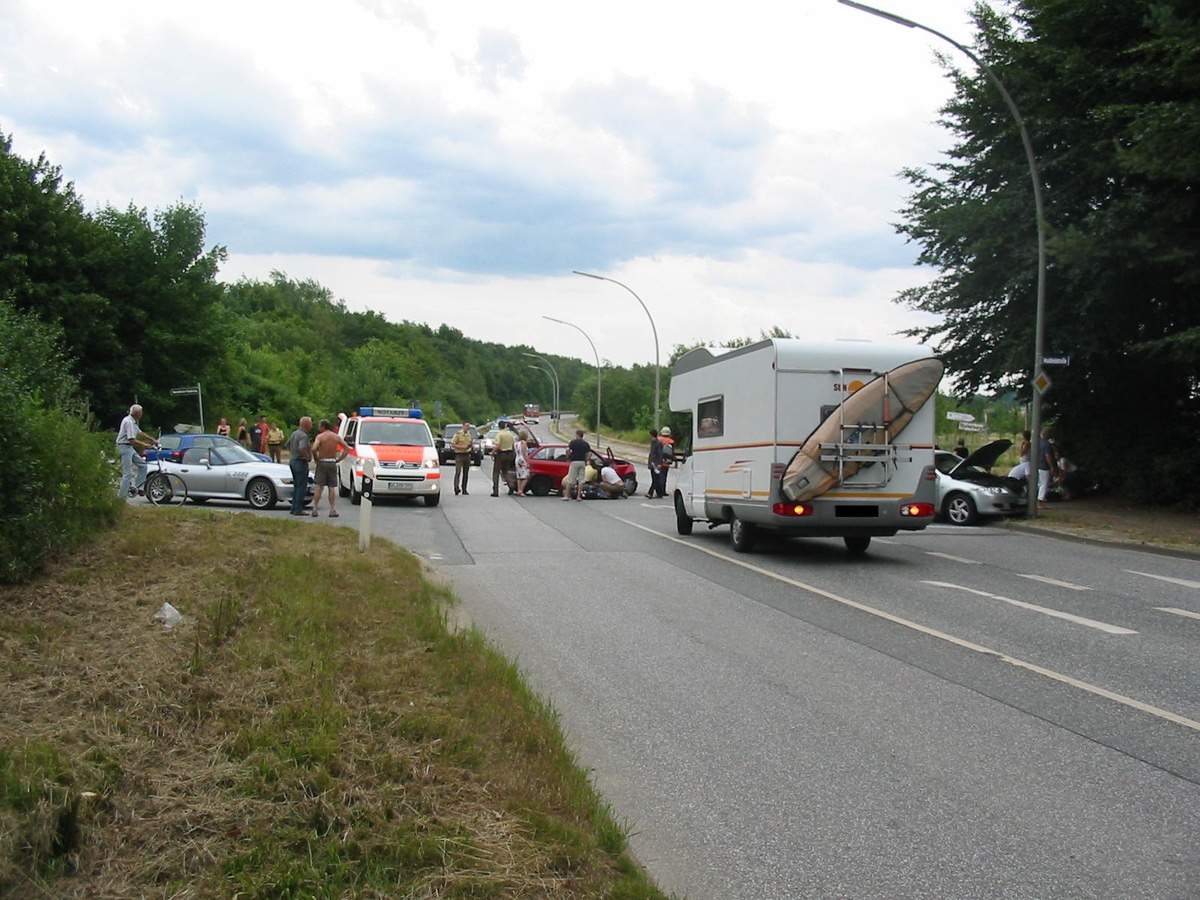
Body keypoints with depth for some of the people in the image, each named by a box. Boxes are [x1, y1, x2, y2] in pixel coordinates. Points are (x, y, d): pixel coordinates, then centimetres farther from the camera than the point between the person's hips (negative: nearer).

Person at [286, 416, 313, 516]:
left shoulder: (295, 433, 11)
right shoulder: (303, 436, -20)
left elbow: (288, 444, 24)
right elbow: (302, 448, -35)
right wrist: (307, 457, -21)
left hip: (293, 461, 10)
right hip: (301, 463, -10)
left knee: (296, 486, 17)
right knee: (302, 487, -4)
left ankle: (294, 508, 21)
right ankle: (298, 510, -4)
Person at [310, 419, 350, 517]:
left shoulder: (320, 436, -7)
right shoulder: (337, 437, 5)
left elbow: (314, 449, -22)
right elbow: (347, 448, 2)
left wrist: (316, 458, -5)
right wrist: (339, 459, 3)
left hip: (322, 463, -3)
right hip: (332, 464, 3)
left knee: (319, 487, 2)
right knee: (332, 488, 6)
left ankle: (315, 510, 1)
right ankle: (332, 511, 4)